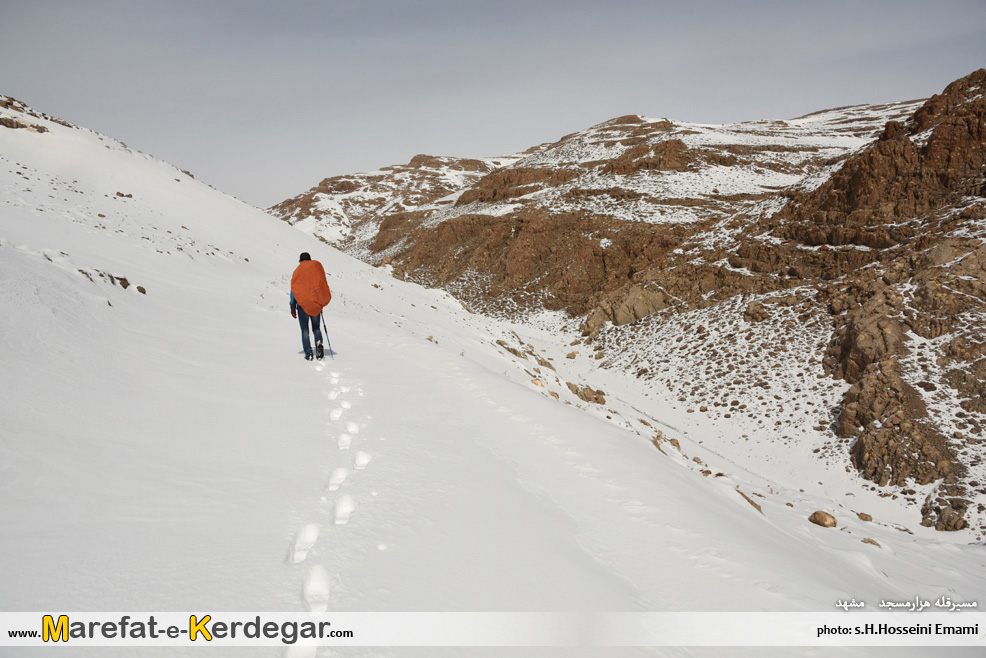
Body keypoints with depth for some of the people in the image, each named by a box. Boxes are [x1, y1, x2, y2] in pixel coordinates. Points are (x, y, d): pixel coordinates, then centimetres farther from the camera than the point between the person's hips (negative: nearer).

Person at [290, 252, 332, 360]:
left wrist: (292, 307, 3)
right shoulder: (317, 267, 6)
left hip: (302, 304, -2)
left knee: (305, 330, 6)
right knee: (316, 328, 14)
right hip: (316, 304, 2)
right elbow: (323, 285, 5)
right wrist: (321, 302, 15)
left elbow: (293, 290, 0)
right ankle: (318, 341, -16)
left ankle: (308, 353, -5)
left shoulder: (297, 271, 2)